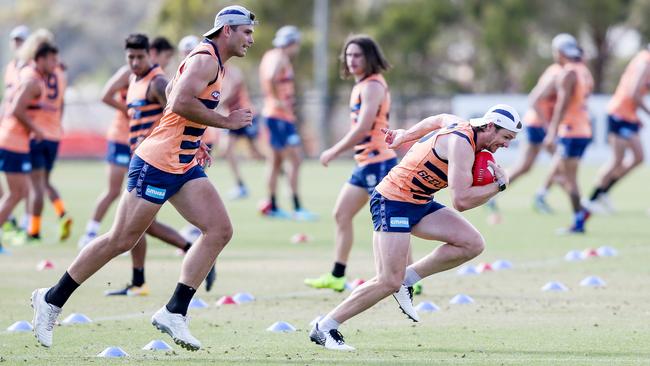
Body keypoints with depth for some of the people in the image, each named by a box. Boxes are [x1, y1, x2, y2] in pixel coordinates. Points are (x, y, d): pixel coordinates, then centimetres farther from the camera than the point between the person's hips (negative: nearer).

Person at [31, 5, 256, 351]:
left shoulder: (212, 61, 17)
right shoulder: (206, 59, -14)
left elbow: (172, 93, 29)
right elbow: (180, 103, -28)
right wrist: (226, 121, -18)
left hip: (184, 166, 10)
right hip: (157, 163, -10)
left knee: (220, 230, -5)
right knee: (120, 241, -4)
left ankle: (174, 312, -6)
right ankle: (52, 299, 10)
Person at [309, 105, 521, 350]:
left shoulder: (466, 128, 5)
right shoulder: (461, 144, -23)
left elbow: (441, 120, 29)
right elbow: (460, 201, -29)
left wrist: (405, 136, 40)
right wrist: (498, 185, -18)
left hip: (420, 202, 10)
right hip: (393, 203, -10)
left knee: (472, 244, -7)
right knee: (389, 283, -13)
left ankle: (408, 279, 4)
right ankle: (324, 329, -3)